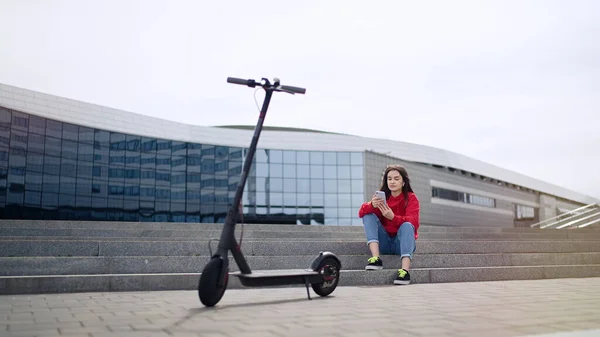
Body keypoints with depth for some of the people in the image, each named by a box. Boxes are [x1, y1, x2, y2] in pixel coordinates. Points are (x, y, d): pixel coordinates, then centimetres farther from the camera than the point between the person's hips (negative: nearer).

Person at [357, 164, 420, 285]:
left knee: (407, 225, -31)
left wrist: (393, 217, -38)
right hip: (384, 243, 3)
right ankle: (376, 258, -31)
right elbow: (361, 212, -13)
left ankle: (405, 270, -47)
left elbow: (413, 222, -21)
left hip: (403, 243, -3)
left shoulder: (411, 198, -4)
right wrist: (372, 205, -36)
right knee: (369, 215, -15)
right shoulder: (382, 197, 2)